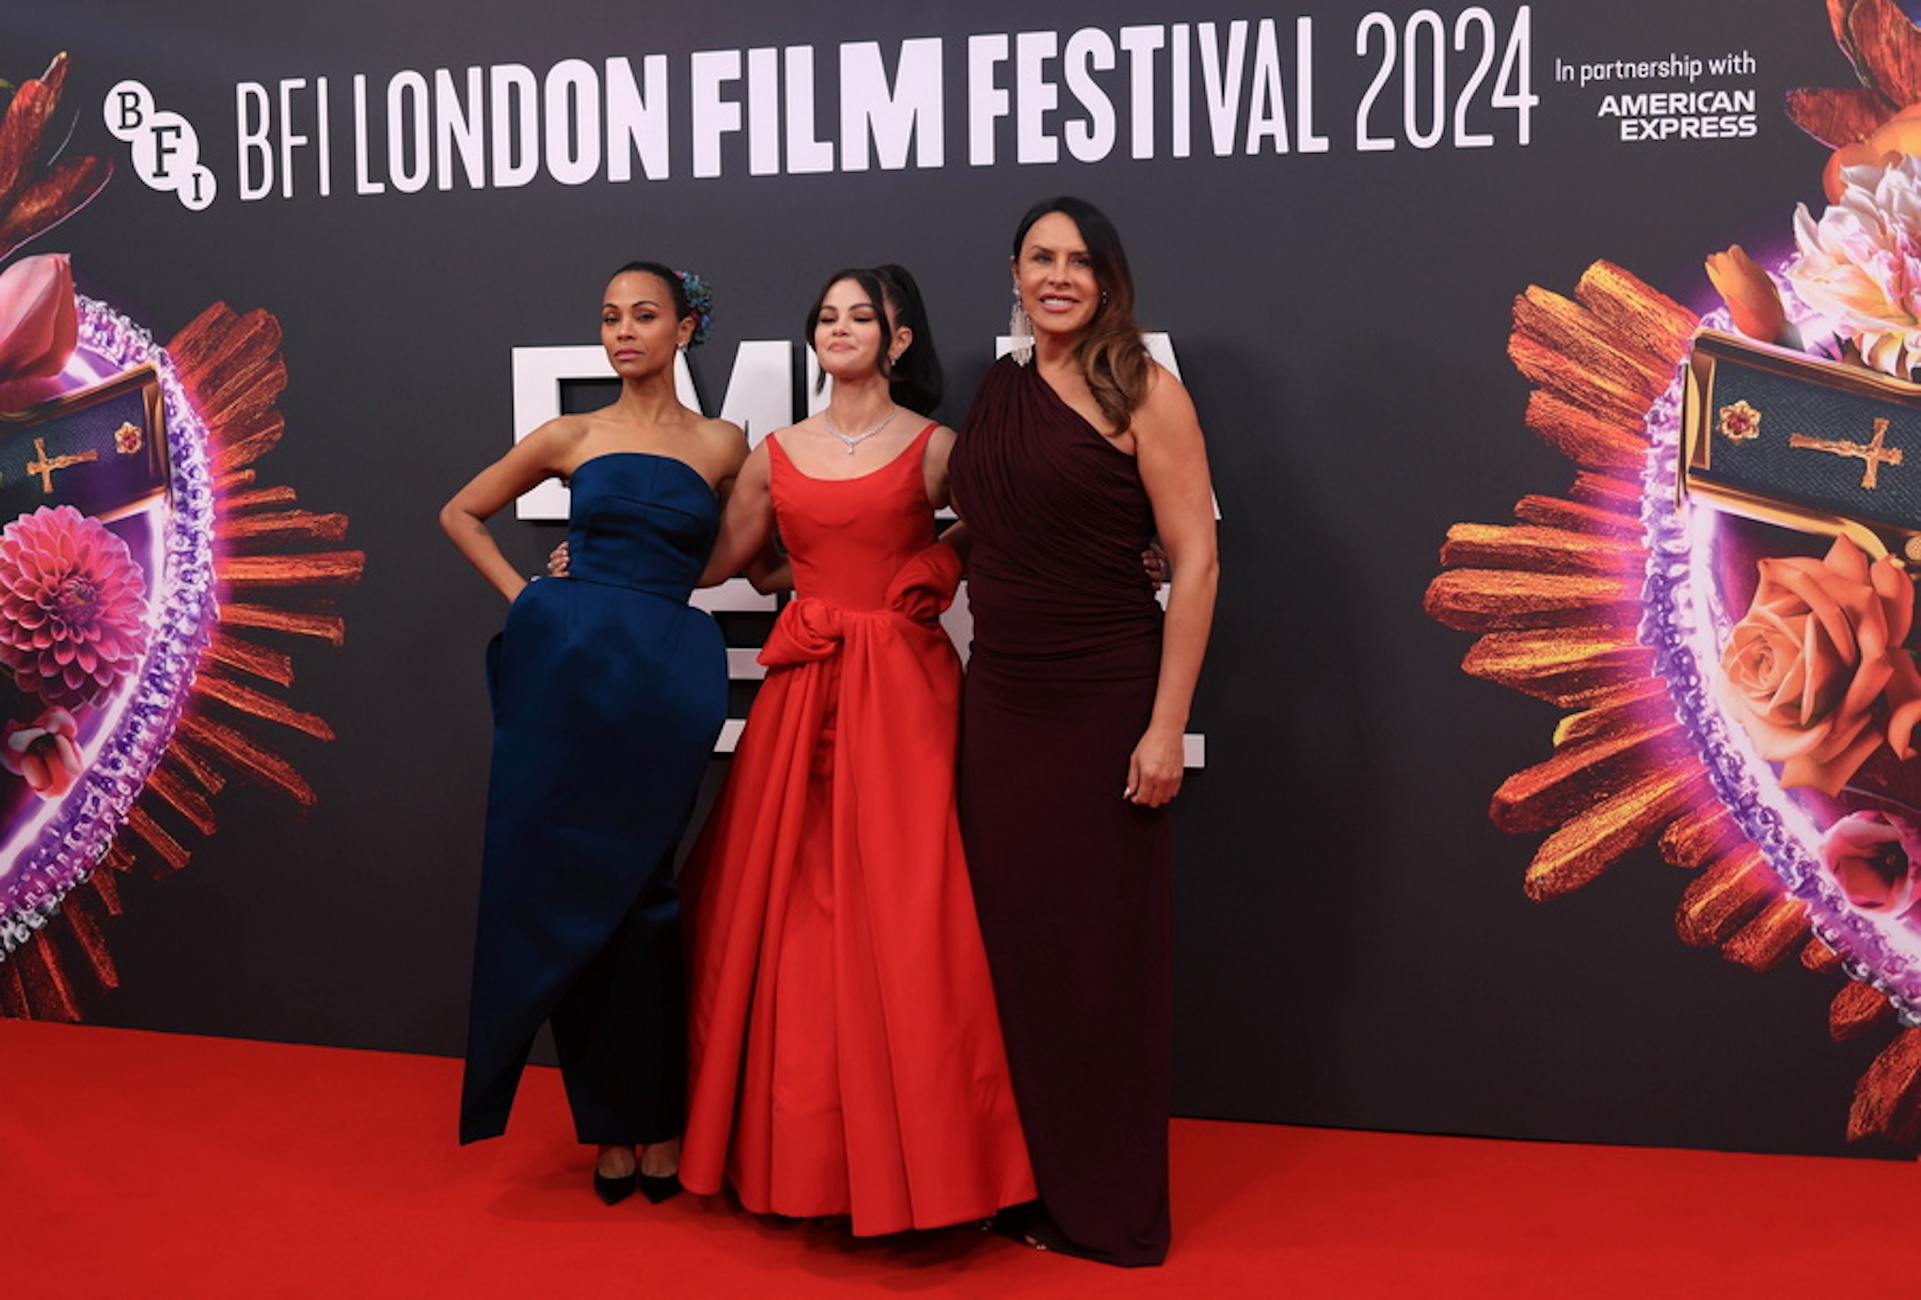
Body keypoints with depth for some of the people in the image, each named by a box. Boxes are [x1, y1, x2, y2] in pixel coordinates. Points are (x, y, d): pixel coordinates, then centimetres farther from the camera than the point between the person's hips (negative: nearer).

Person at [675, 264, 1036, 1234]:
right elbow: (714, 560, 17)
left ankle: (908, 1156, 10)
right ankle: (800, 1147, 21)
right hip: (802, 692, 4)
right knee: (788, 909, 6)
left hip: (899, 691, -3)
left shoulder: (933, 448, 2)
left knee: (896, 911, -4)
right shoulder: (777, 456, 12)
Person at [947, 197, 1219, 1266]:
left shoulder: (1144, 392, -7)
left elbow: (1196, 559, -11)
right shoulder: (997, 392, 10)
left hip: (1103, 702, -5)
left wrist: (1167, 725, -16)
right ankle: (1024, 1184, 29)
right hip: (998, 699, 6)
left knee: (1102, 953, 5)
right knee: (1008, 940, 11)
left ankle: (1110, 1207, 23)